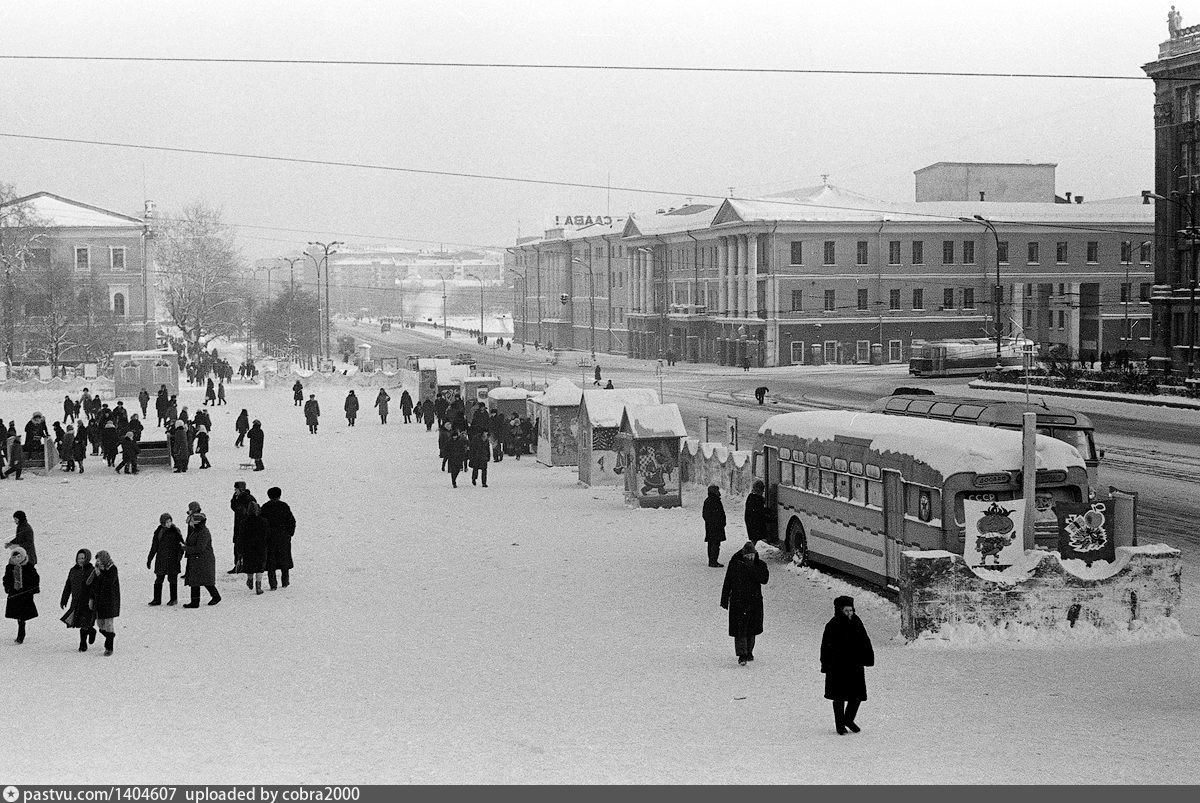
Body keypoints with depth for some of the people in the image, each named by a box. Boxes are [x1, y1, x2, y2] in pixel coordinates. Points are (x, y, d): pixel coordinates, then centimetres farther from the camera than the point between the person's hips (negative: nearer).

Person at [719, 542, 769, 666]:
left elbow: (764, 579, -16)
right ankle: (742, 655, -12)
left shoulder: (760, 565, 1)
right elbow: (727, 583, 4)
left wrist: (751, 569, -22)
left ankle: (748, 652, 29)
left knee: (751, 629, 12)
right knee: (740, 629, -11)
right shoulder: (735, 564, -3)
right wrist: (724, 600, 4)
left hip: (755, 601, 2)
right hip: (738, 601, -2)